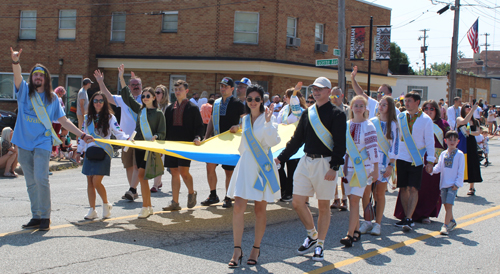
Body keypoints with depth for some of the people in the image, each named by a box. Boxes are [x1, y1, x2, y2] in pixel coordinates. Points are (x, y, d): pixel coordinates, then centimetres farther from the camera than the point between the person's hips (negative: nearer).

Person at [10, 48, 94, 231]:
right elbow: (17, 76, -15)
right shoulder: (24, 91, 6)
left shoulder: (52, 98, 7)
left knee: (41, 179, -14)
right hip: (24, 143, 2)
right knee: (31, 182, 7)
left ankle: (45, 217, -5)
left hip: (42, 143, -2)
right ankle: (36, 217, 15)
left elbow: (64, 121, 8)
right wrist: (15, 61, -35)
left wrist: (82, 135, 1)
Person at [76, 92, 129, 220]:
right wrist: (79, 151, 19)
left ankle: (106, 204, 12)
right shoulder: (87, 118, 12)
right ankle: (92, 210, 14)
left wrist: (126, 138, -26)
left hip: (103, 153, -5)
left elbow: (118, 132, -6)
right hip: (89, 152, 5)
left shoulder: (109, 117, -1)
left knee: (96, 182, -12)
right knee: (89, 182, 5)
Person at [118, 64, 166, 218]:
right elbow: (127, 96, 16)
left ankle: (145, 207, -8)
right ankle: (149, 207, 16)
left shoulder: (158, 113, -1)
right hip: (139, 146, 5)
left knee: (141, 175, -15)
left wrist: (155, 137, -22)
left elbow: (162, 133, -1)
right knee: (143, 177, 7)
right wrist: (121, 78, 13)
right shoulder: (140, 109, 12)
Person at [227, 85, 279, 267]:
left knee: (260, 210, 5)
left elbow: (272, 141, -16)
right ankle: (237, 250, -2)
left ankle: (256, 249, 17)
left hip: (263, 166, -3)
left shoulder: (268, 118, -2)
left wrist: (268, 122, -22)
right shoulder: (245, 119, 12)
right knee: (238, 208, -7)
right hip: (245, 165, 3)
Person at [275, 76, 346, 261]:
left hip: (325, 163, -5)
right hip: (306, 161, 6)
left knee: (323, 206, 3)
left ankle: (319, 245, 14)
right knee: (297, 202, 3)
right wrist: (280, 158, 13)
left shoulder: (336, 114, -5)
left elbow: (340, 144, -10)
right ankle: (312, 235, 24)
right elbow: (297, 139, 17)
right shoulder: (308, 113, 12)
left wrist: (334, 167, -19)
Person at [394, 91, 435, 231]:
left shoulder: (426, 120, -3)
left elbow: (429, 141, -1)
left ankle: (408, 219, -8)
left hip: (416, 160, -3)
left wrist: (430, 161, -5)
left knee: (413, 189, -8)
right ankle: (407, 218, 15)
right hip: (401, 158, 3)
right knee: (403, 188, 5)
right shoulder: (400, 117, 6)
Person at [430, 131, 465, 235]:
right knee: (446, 204, 11)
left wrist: (457, 183, -10)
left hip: (453, 184, -5)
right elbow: (439, 167, 8)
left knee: (449, 204, -12)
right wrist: (432, 169, -13)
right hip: (444, 183, 5)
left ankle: (446, 226, -12)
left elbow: (461, 171, -5)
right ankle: (452, 221, 32)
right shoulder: (443, 154, 9)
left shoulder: (459, 154, -4)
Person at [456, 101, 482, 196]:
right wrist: (473, 109, -22)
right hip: (461, 145, -4)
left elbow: (478, 132, -1)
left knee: (471, 166, 4)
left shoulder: (475, 121, 12)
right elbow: (465, 121, -23)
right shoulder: (459, 119, 0)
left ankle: (471, 188, 16)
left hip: (472, 145, 4)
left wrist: (470, 133, -22)